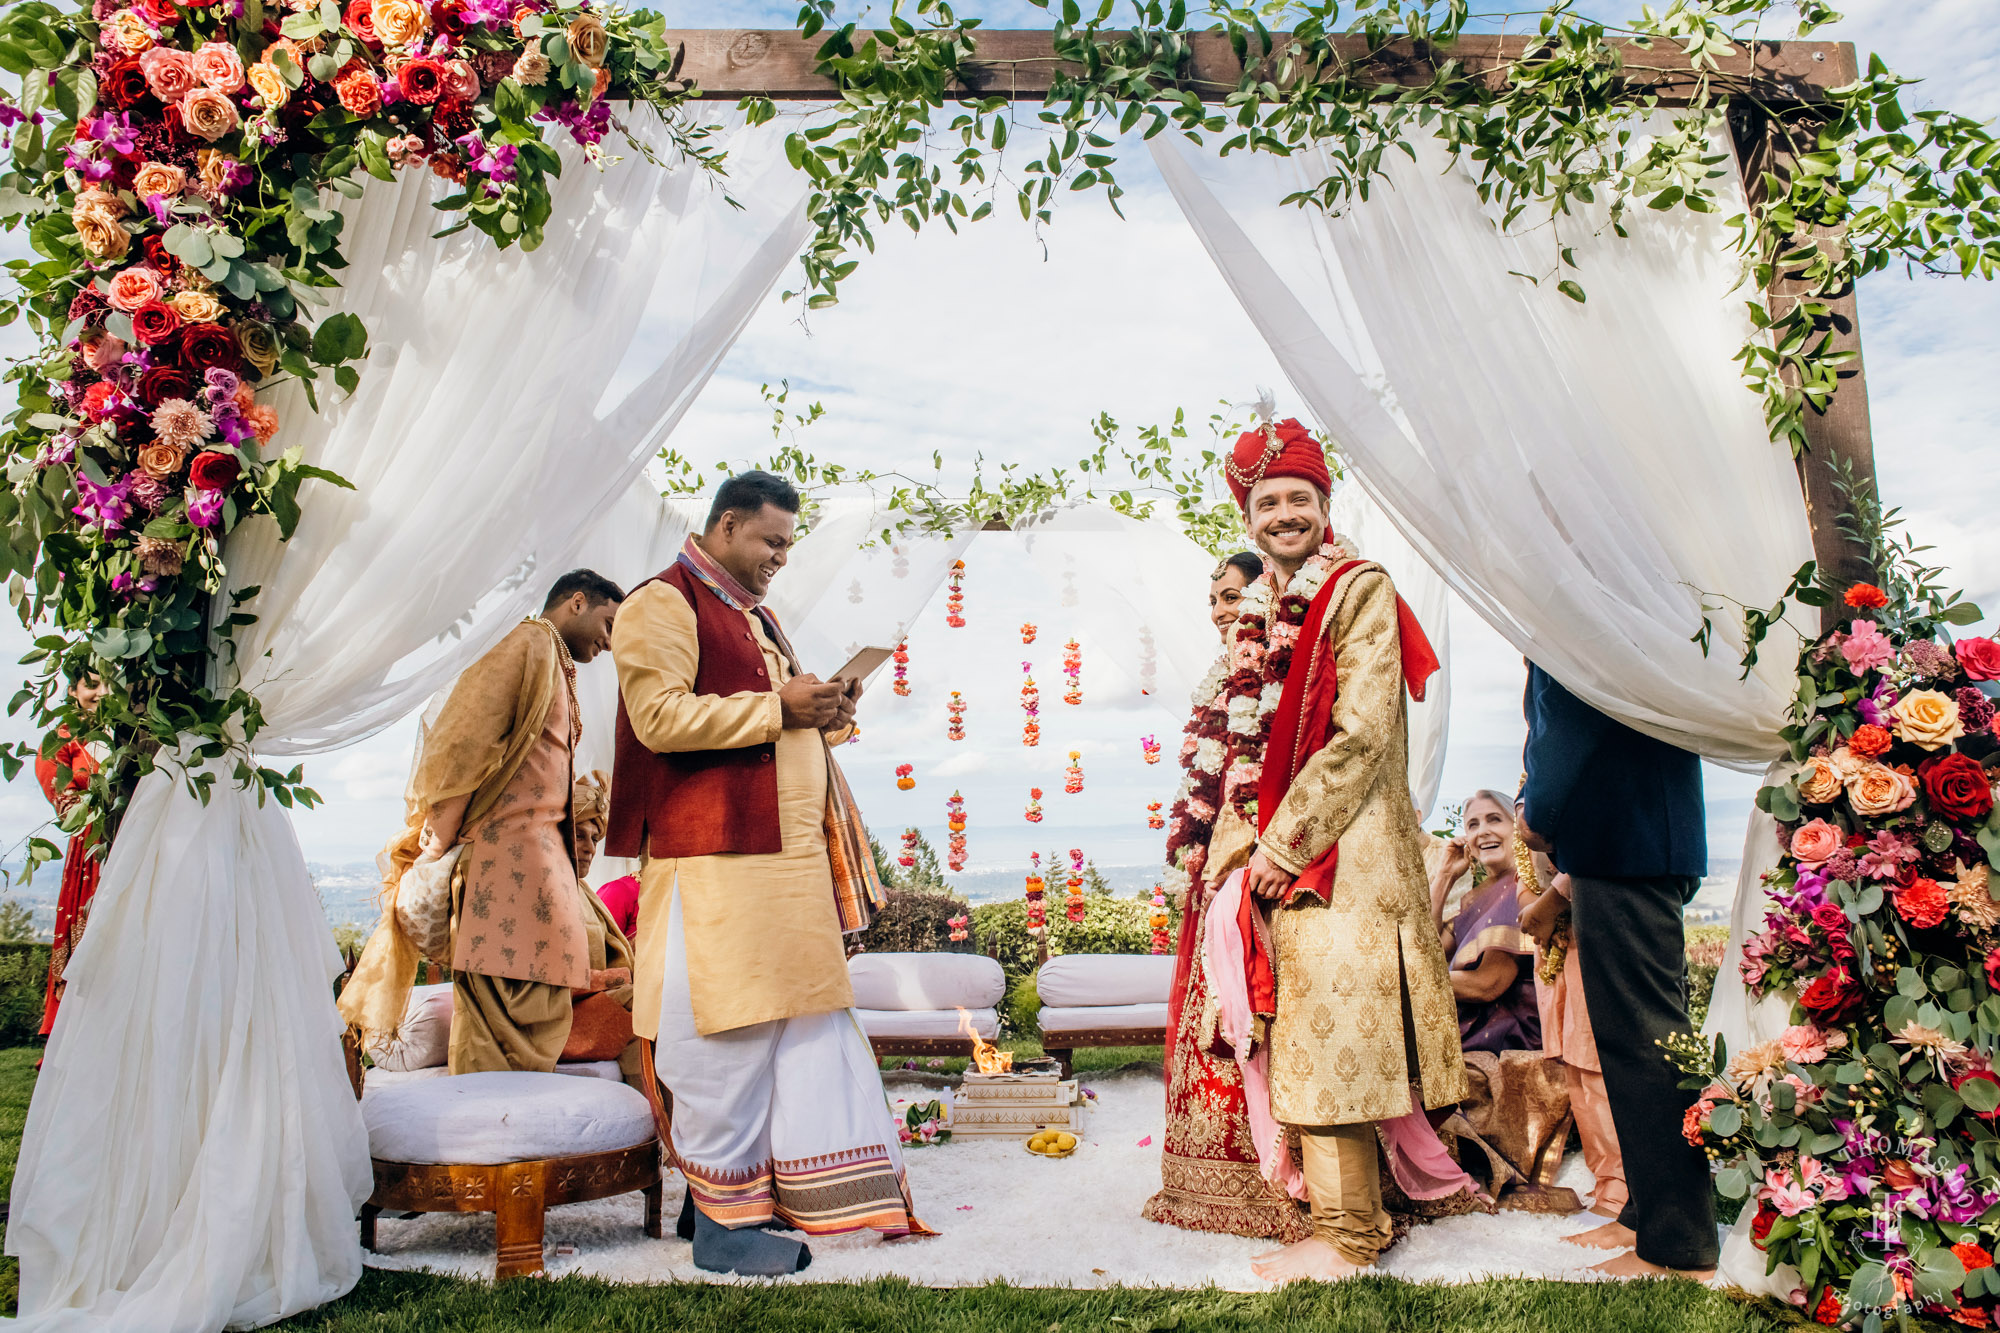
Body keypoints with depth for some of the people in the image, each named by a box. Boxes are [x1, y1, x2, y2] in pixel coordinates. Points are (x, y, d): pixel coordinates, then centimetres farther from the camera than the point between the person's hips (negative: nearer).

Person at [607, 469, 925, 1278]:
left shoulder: (756, 615, 23)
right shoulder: (664, 603, -5)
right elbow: (659, 717, -17)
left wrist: (824, 713, 10)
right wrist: (777, 707, -16)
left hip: (788, 856, 9)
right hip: (717, 859, -9)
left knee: (803, 1021, 9)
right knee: (729, 1036, -3)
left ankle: (768, 1188, 19)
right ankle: (723, 1217, 8)